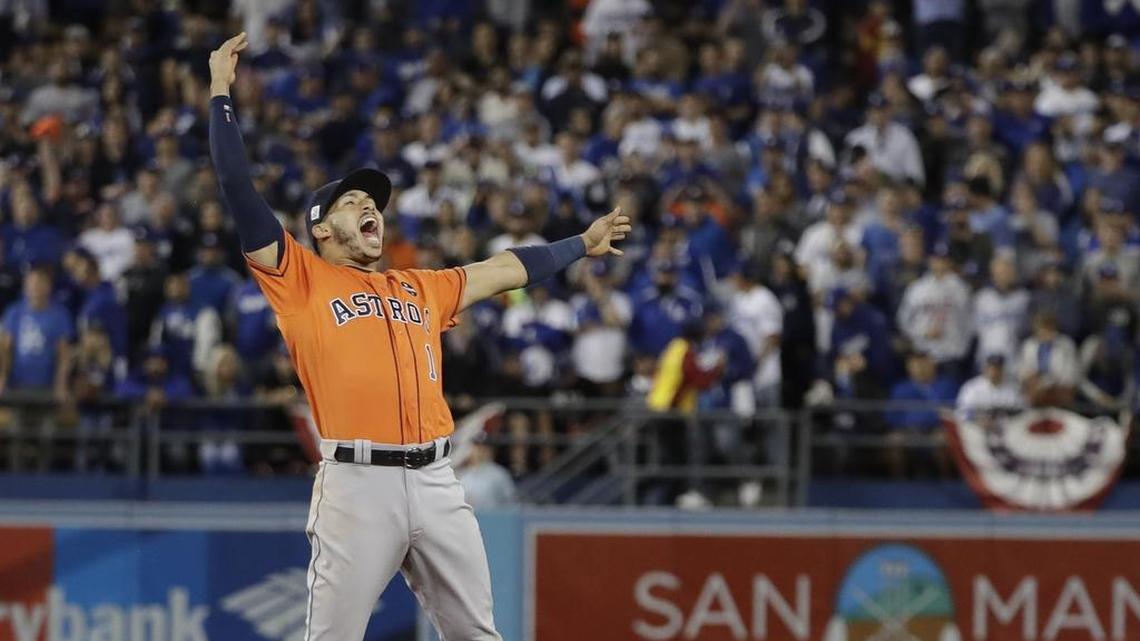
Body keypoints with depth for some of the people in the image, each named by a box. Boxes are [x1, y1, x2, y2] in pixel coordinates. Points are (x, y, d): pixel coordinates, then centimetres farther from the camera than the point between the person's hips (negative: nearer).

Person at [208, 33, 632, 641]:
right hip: (356, 482, -5)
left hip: (435, 481, 5)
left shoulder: (419, 289, 23)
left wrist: (582, 245, 42)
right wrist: (221, 94, 0)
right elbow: (238, 190, 1)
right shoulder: (302, 277, 8)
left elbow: (505, 269, 35)